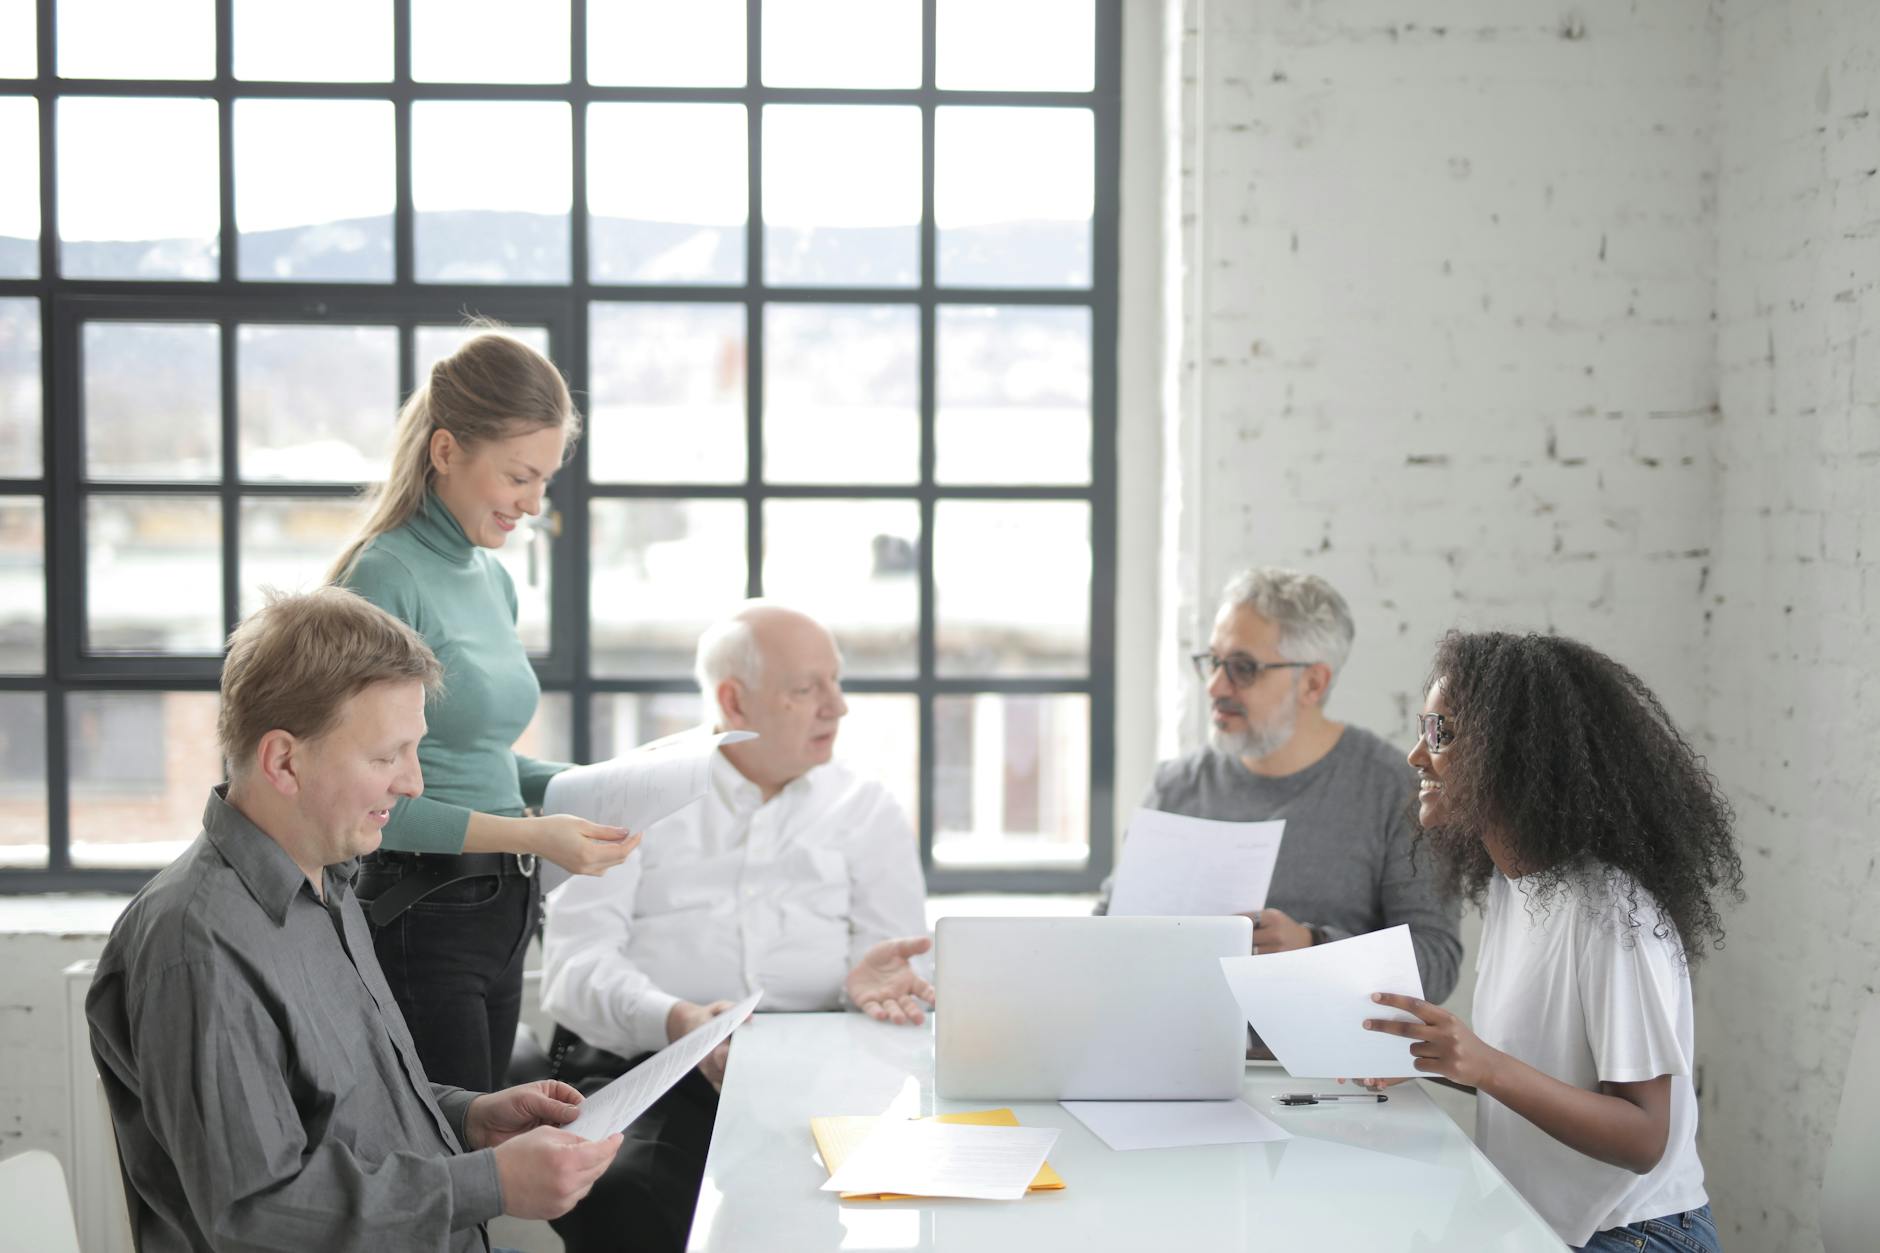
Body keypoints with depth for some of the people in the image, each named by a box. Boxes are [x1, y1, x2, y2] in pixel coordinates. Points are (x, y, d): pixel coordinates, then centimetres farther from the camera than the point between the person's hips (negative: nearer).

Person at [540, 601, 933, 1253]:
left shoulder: (867, 810, 19)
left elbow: (906, 975, 12)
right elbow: (575, 964, 1)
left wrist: (869, 983, -13)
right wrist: (677, 1021, -19)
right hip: (655, 1065, -1)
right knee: (621, 1196, -34)